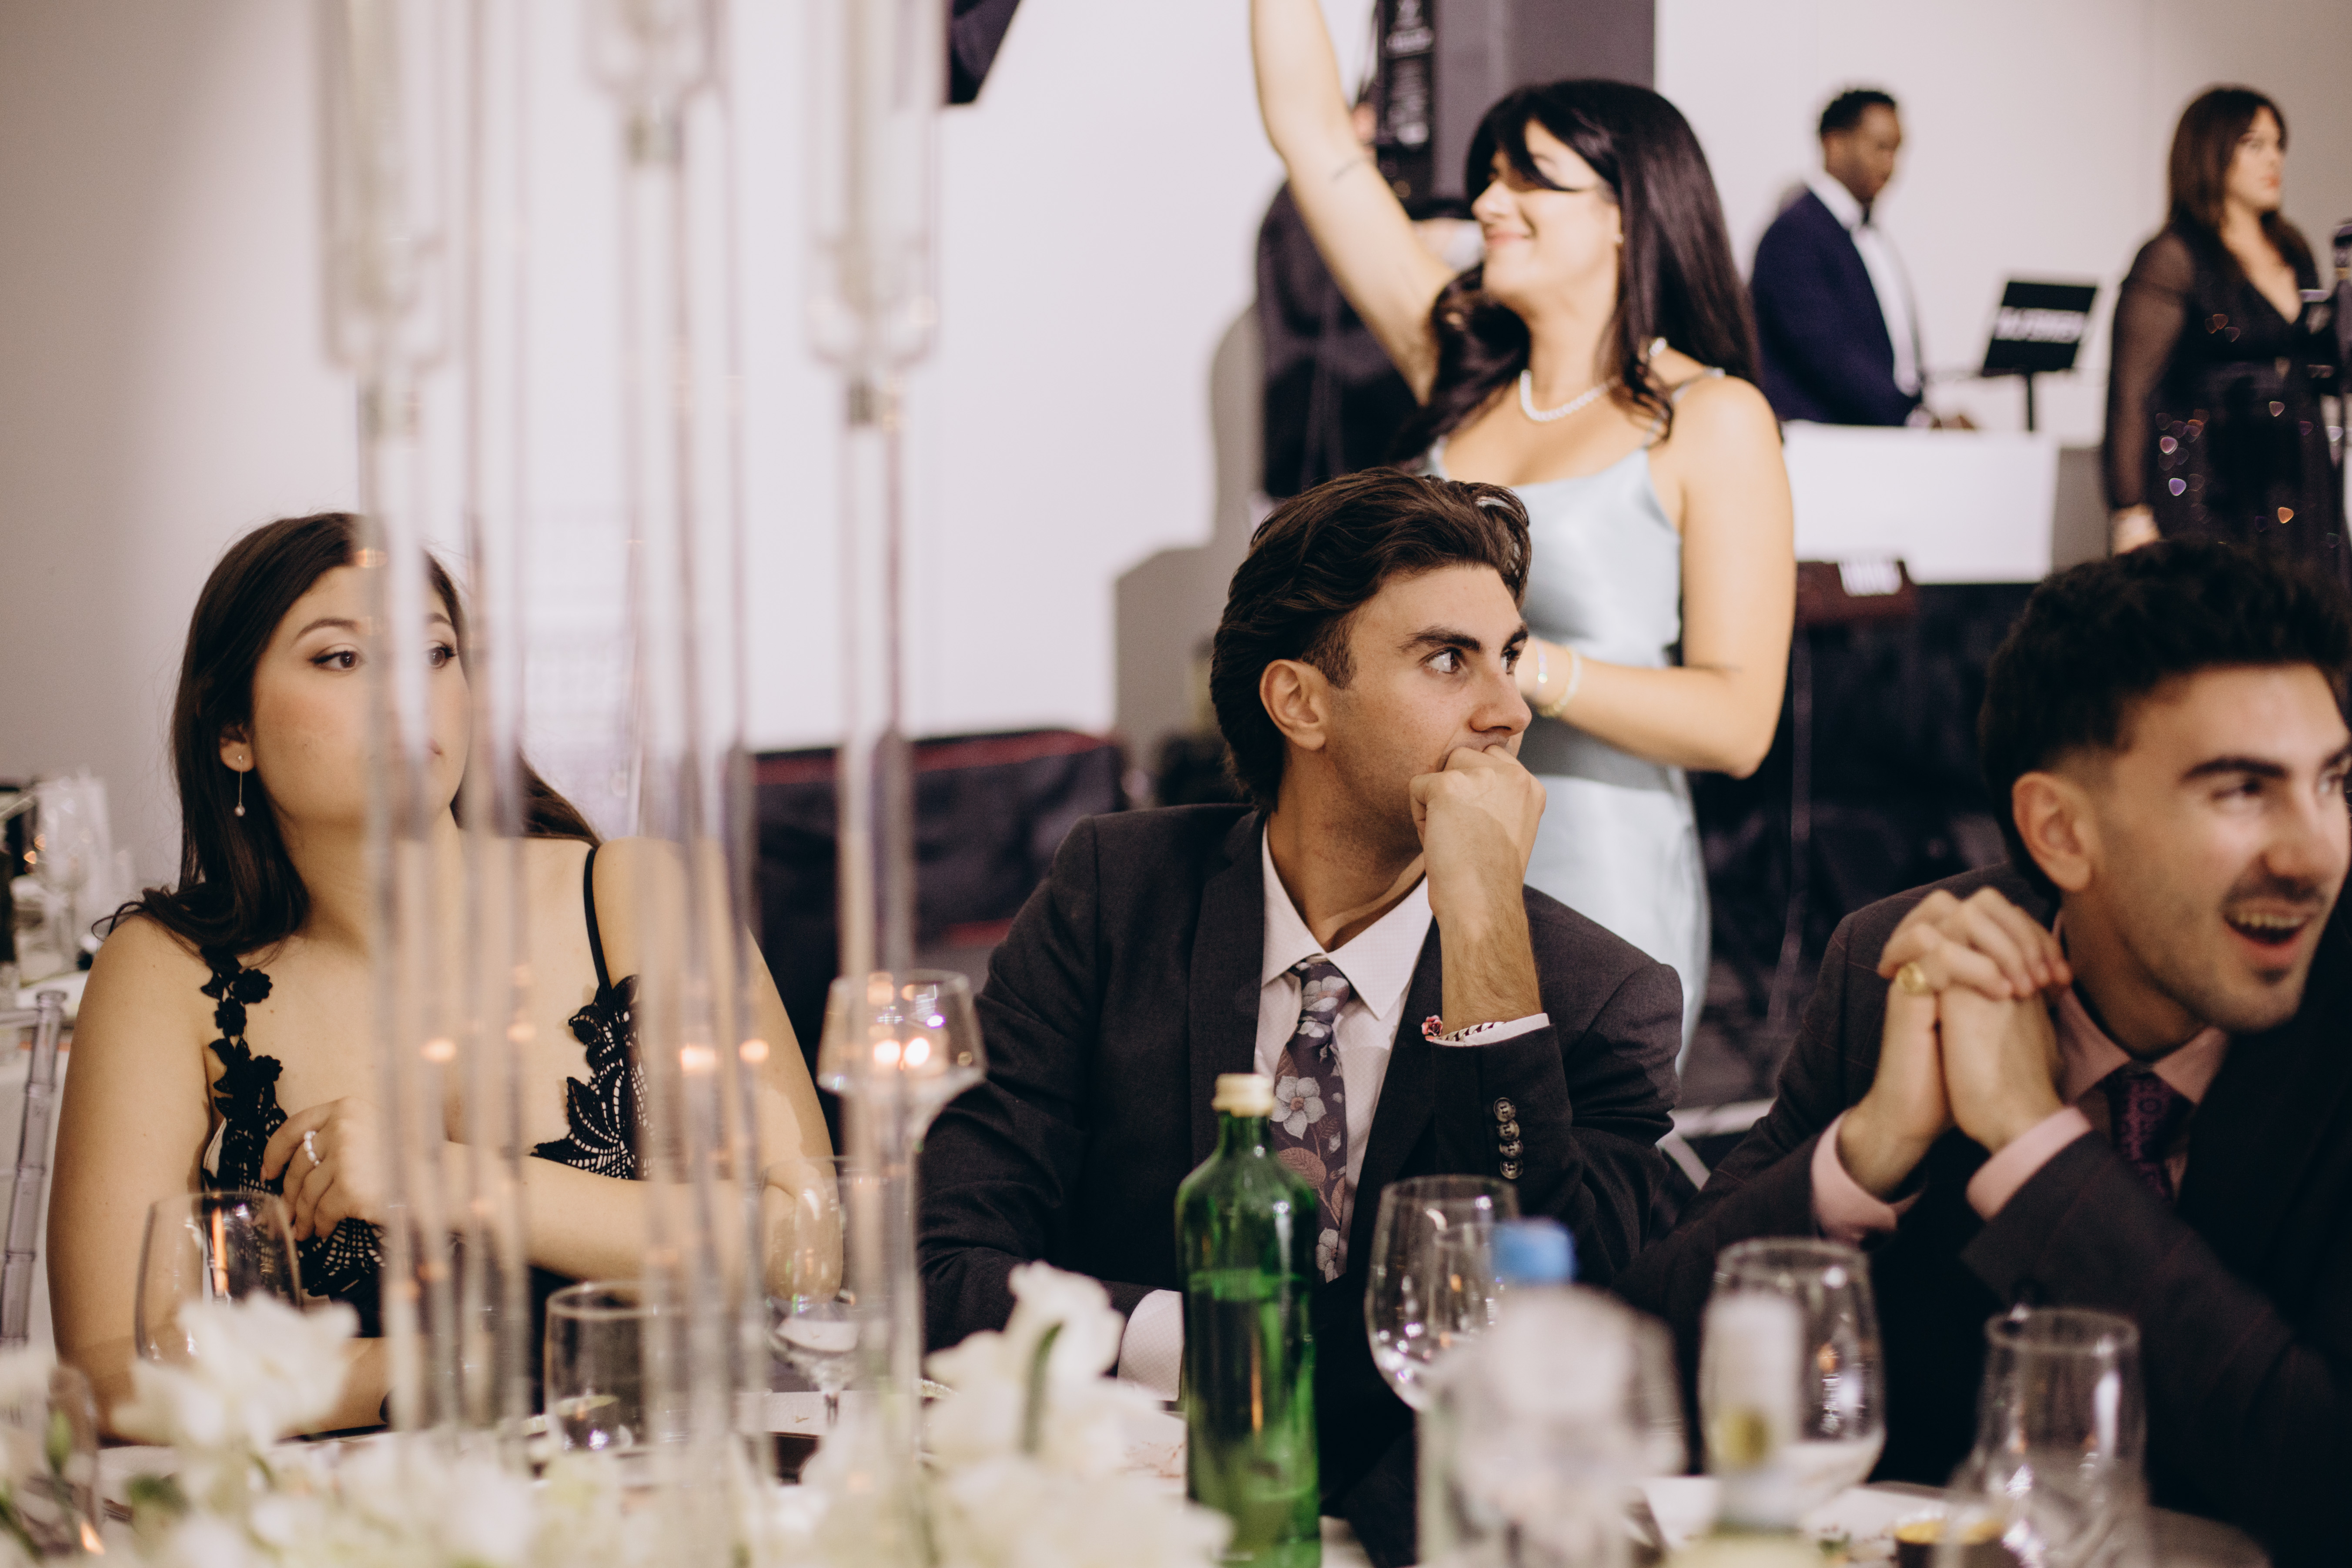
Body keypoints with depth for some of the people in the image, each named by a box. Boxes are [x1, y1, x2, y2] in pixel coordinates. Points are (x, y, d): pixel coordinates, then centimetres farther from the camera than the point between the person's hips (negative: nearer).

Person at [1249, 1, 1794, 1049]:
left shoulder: (1711, 420, -5)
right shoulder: (1461, 368, 10)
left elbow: (1738, 722, -12)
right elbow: (1309, 128, 11)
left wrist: (1522, 666, -24)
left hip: (1595, 897, -4)